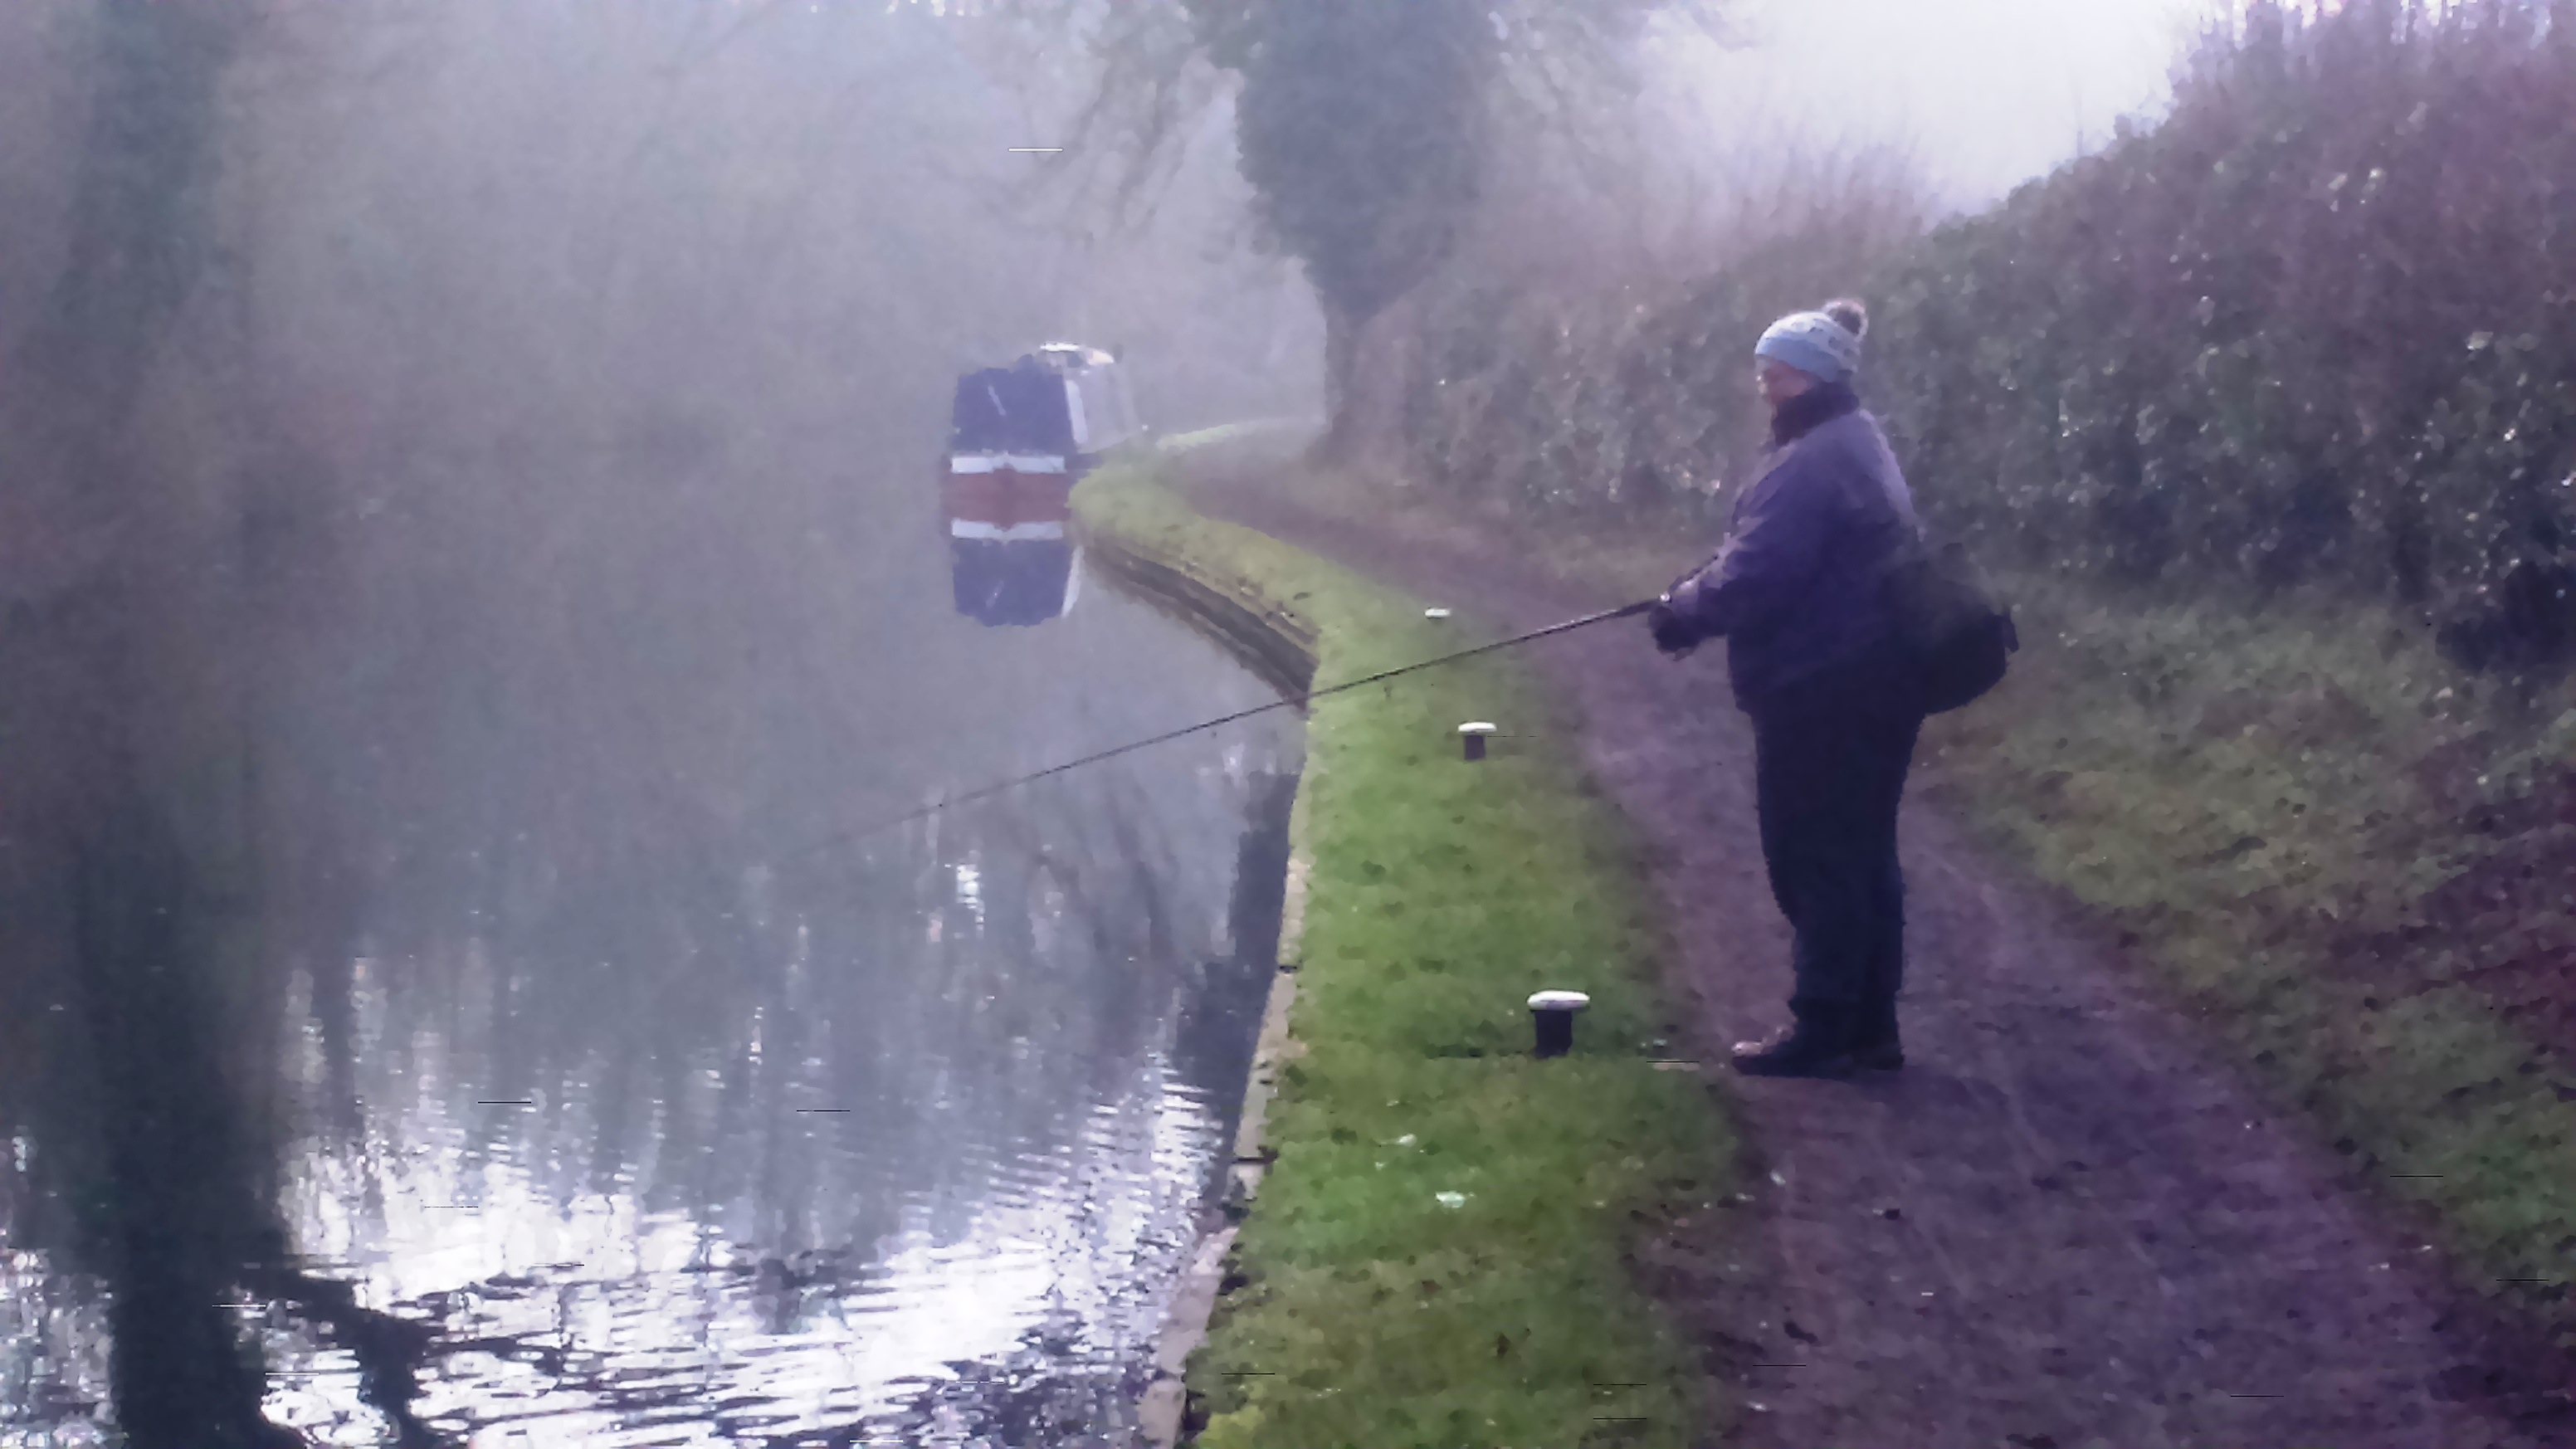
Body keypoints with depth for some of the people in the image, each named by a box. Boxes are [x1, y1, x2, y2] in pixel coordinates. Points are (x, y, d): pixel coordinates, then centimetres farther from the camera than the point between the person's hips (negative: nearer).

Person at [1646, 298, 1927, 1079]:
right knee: (1859, 854, 14)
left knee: (1814, 857, -4)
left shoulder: (1812, 463, -20)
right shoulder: (1853, 444, 15)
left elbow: (1758, 573, -24)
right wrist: (1695, 592, 8)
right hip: (1870, 681, 10)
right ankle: (1868, 1024, 19)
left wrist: (1685, 613, -8)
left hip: (1822, 691, -10)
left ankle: (1823, 1028, 0)